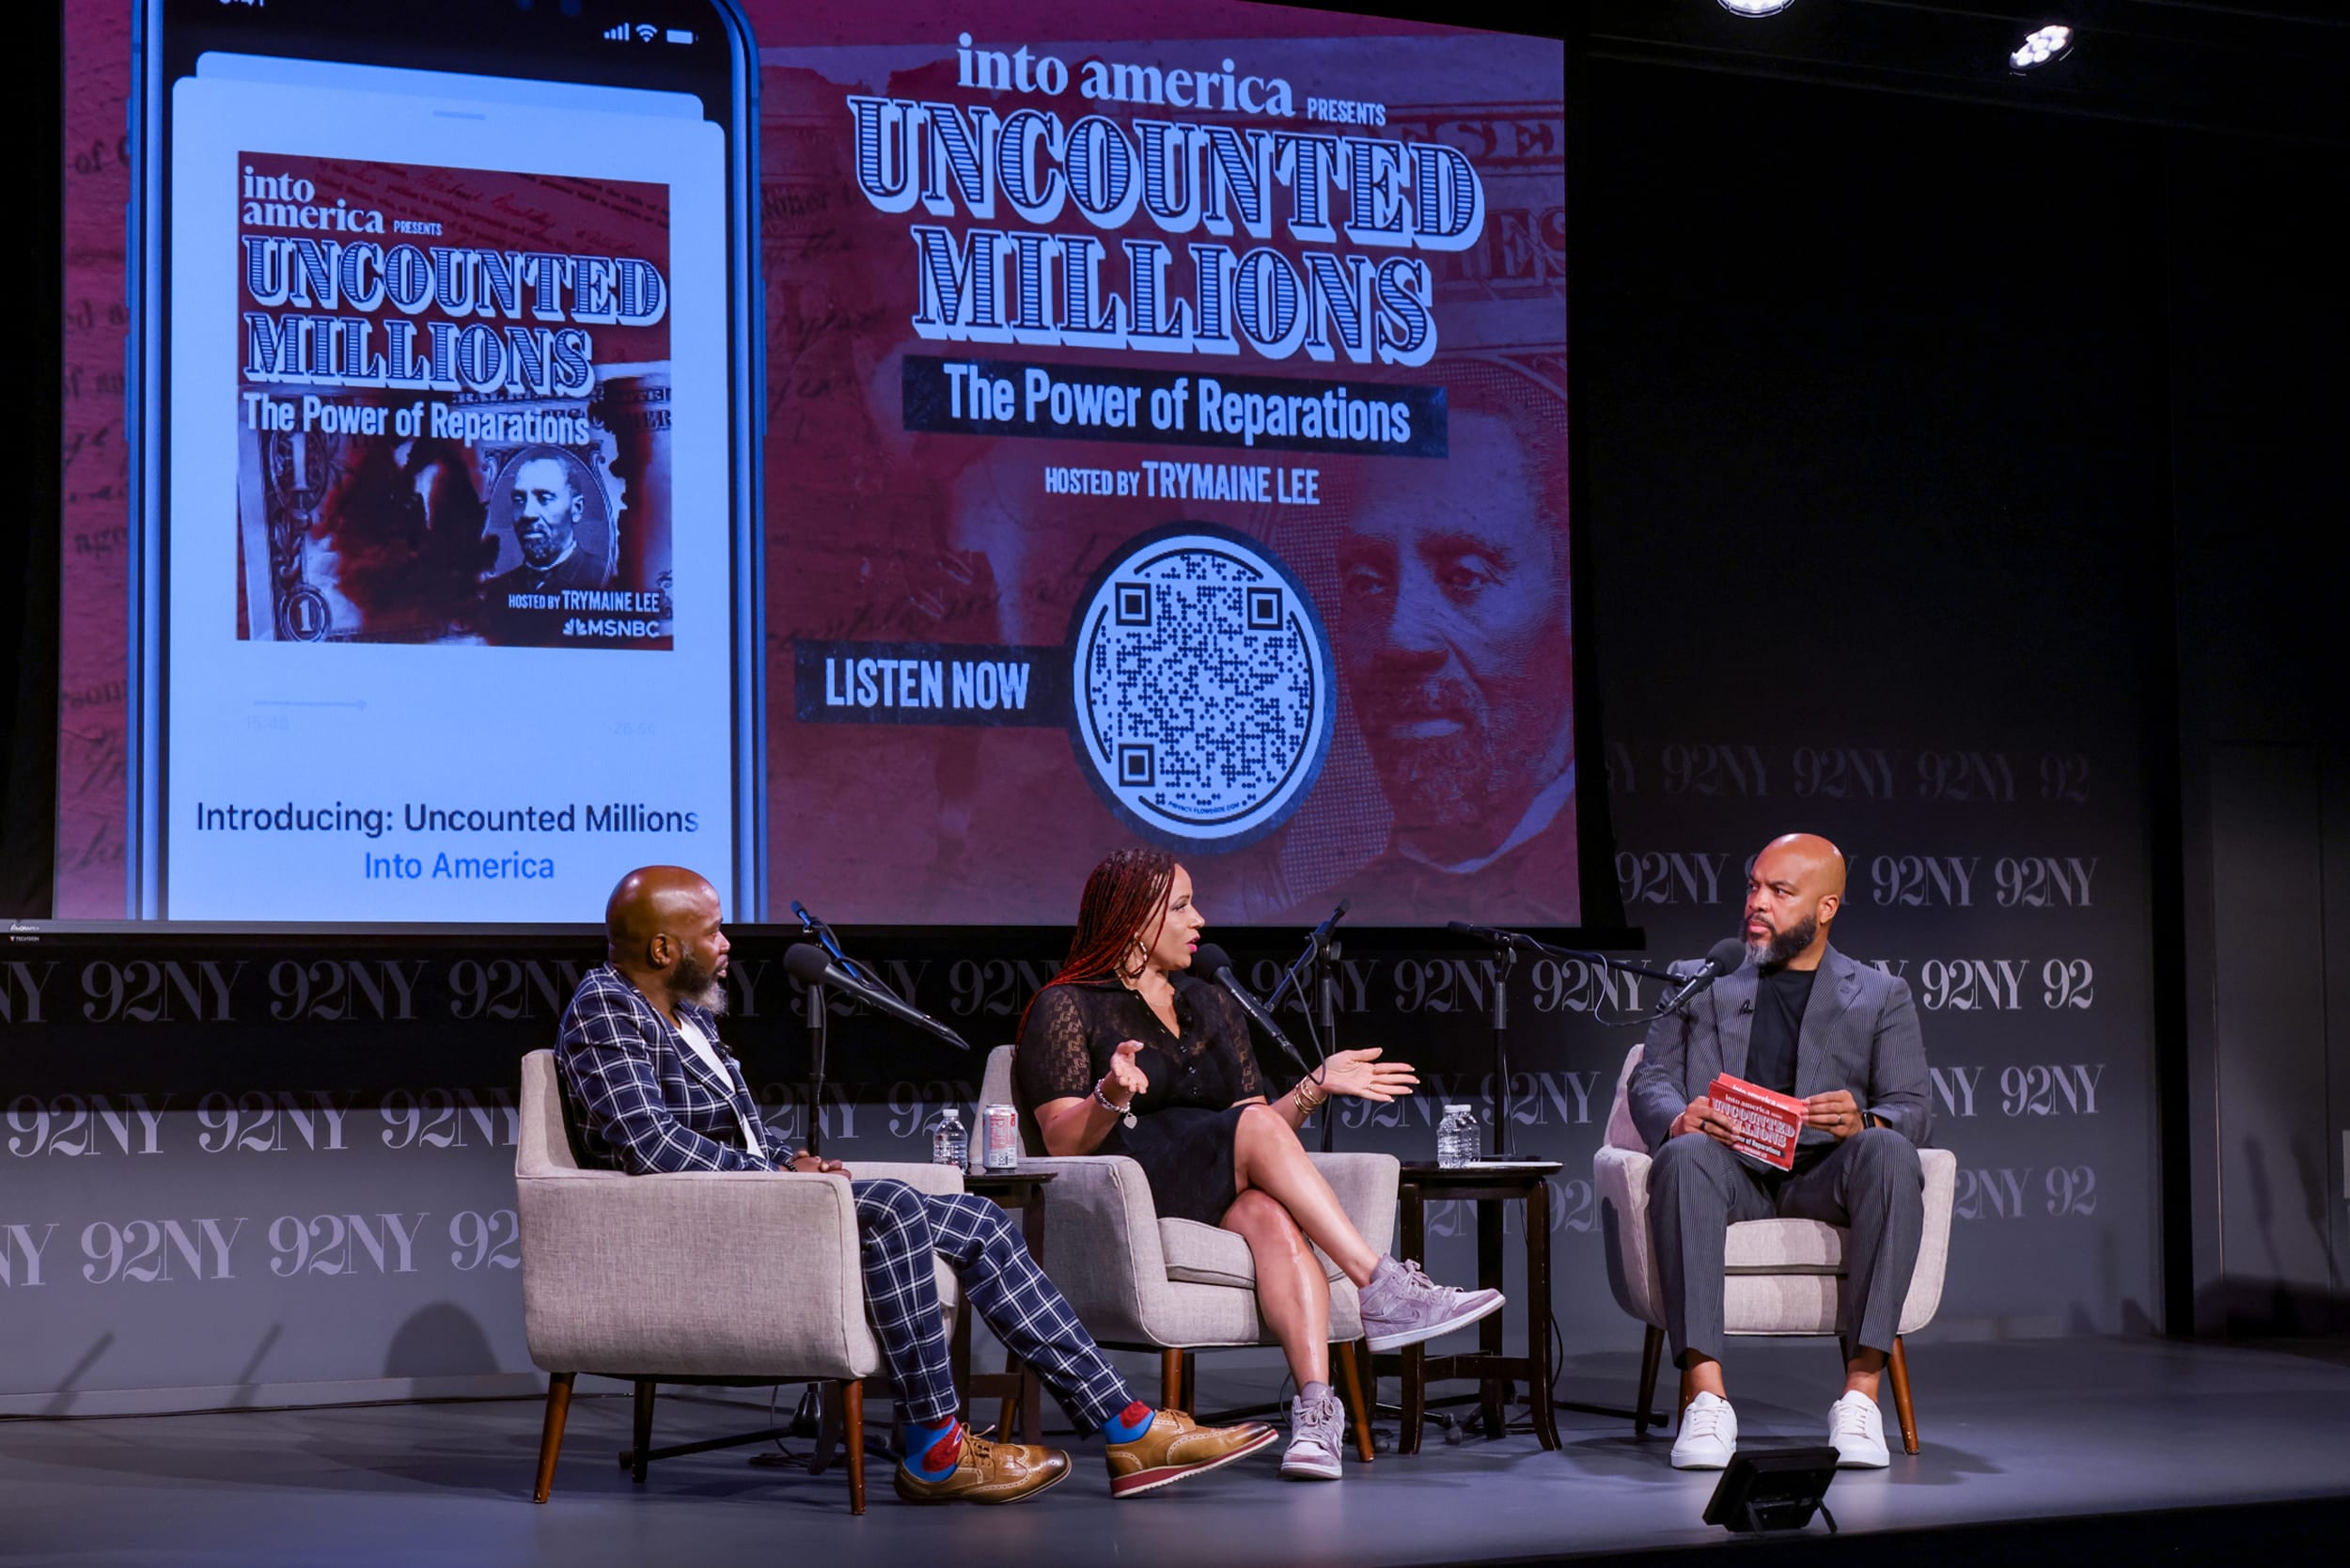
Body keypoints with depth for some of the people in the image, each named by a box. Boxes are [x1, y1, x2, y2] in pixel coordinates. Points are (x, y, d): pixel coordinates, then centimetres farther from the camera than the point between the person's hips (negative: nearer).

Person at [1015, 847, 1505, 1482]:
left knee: (1272, 1216, -33)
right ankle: (1386, 1291, -35)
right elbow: (1061, 1140, -7)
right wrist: (1112, 1098, -27)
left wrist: (1316, 1087, 5)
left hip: (1221, 1202, 5)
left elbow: (1251, 1138, 20)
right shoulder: (1066, 1008, 5)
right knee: (1258, 1126, -29)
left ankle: (1316, 1406, -49)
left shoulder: (1213, 1006, 23)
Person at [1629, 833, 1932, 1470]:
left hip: (1825, 1173, 0)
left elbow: (1913, 1109, 6)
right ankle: (1706, 1395, -42)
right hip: (1732, 1170, 0)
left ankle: (1861, 1390, -35)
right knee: (1685, 1156, -35)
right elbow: (1651, 1082, 10)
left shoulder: (1881, 996, 18)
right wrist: (1680, 1119, -16)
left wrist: (1863, 1121, -20)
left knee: (1888, 1152, -34)